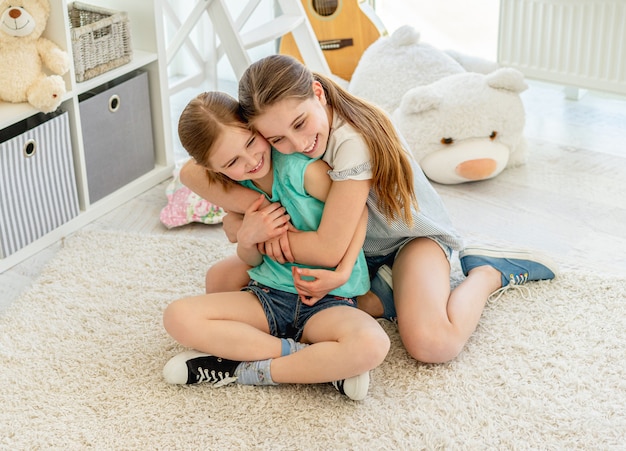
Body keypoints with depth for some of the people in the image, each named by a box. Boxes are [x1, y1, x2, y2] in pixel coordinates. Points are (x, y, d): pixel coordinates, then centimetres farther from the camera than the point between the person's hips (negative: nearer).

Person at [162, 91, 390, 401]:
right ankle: (319, 363, -17)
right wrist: (247, 238, -12)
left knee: (372, 345, -37)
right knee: (178, 317, -20)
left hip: (327, 303, -5)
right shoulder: (235, 189, 3)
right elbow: (250, 262, 12)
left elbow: (358, 211, -5)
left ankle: (247, 370, -19)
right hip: (266, 297, 5)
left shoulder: (302, 169, -16)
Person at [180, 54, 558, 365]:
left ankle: (488, 273, 0)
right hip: (353, 245, 7)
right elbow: (193, 172, -20)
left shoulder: (355, 140, -37)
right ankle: (386, 287, 3)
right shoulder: (279, 133, -20)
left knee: (431, 344, -33)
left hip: (410, 234, -7)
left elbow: (329, 250, -35)